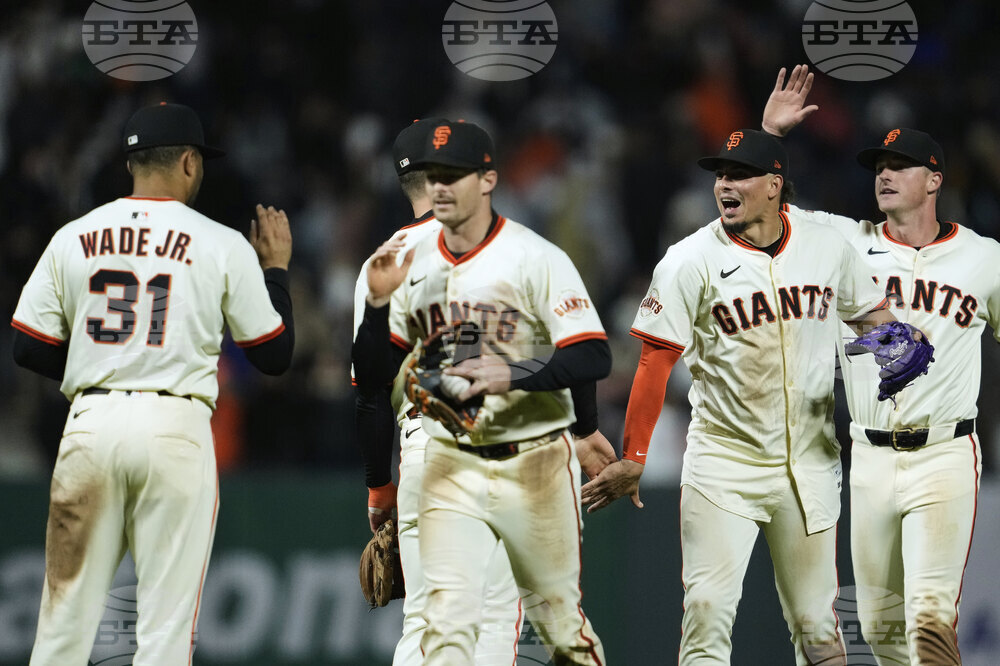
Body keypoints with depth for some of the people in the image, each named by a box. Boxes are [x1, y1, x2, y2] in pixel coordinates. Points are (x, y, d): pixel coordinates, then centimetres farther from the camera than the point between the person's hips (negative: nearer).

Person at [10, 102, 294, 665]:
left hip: (90, 427, 2)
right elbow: (275, 354, 6)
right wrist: (277, 267, 19)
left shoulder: (72, 239, 7)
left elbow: (29, 349, 7)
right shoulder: (224, 246, 1)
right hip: (175, 428, -2)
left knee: (67, 612, 7)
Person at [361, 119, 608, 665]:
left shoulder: (536, 259, -9)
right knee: (447, 619, -9)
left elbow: (594, 358, -16)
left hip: (533, 463, -3)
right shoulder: (414, 266, 6)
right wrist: (378, 301, -8)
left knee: (557, 615, 8)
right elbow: (377, 372, 9)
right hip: (450, 466, 3)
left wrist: (512, 375, -30)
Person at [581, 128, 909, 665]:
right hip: (722, 462, -3)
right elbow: (656, 361, -8)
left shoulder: (828, 248, 2)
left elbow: (871, 312, 18)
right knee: (708, 608, -12)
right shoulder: (691, 260, -7)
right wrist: (633, 459, -12)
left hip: (808, 463, 3)